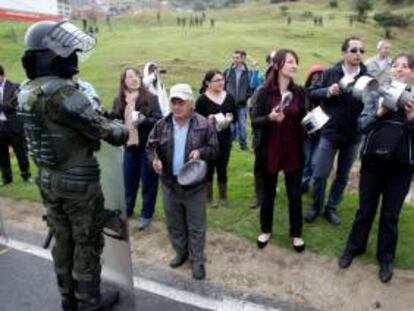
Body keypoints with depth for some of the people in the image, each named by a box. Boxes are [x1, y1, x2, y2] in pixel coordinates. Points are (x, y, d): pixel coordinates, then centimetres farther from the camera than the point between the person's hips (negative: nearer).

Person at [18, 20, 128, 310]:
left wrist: (98, 117, 5)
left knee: (63, 240, 20)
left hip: (48, 179, 8)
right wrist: (123, 131, 0)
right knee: (88, 242, 10)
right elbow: (100, 128, -20)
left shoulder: (28, 91, 4)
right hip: (79, 181, -8)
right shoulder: (60, 92, -24)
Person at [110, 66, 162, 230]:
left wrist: (144, 119, -27)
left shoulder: (150, 98, -8)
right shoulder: (119, 100, 1)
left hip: (148, 146, -3)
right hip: (129, 146, 4)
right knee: (129, 181, 17)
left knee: (148, 182, 7)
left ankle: (146, 214, 22)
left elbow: (159, 121, -11)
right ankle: (127, 210, 37)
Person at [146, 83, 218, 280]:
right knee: (174, 224, 18)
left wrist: (200, 151, -24)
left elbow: (214, 150, -4)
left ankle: (198, 260, 25)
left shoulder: (203, 125, -9)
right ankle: (181, 253, 40)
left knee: (196, 226, 8)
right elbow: (150, 146, 6)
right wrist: (154, 159, -14)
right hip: (169, 183, 4)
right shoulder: (162, 125, -1)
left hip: (194, 184, -3)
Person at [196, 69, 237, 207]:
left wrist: (231, 118, -9)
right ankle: (209, 198, 21)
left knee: (222, 168, 12)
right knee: (209, 168, 6)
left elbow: (235, 115, 12)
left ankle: (223, 197, 26)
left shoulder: (229, 97, 5)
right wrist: (208, 119, -24)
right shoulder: (202, 99, -8)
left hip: (225, 139, 4)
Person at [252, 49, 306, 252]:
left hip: (293, 150, 2)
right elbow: (255, 122, -11)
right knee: (268, 192, 13)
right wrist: (270, 117, -27)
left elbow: (302, 120, 9)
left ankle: (296, 234, 28)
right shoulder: (265, 92, -8)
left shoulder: (299, 92, 1)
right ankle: (266, 230, 33)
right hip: (270, 150, -2)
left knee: (295, 194, 10)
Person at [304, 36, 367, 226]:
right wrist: (328, 91, -19)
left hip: (353, 135, 2)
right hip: (330, 132, -1)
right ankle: (315, 206, 24)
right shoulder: (330, 73, -2)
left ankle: (331, 208, 29)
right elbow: (311, 94, -2)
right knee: (320, 174, 1)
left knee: (342, 176, 12)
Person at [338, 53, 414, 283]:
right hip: (372, 161, 1)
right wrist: (379, 112, -18)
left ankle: (386, 258, 29)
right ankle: (354, 247, 32)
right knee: (365, 209, 13)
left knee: (391, 214, 12)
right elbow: (361, 124, -3)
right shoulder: (378, 94, 2)